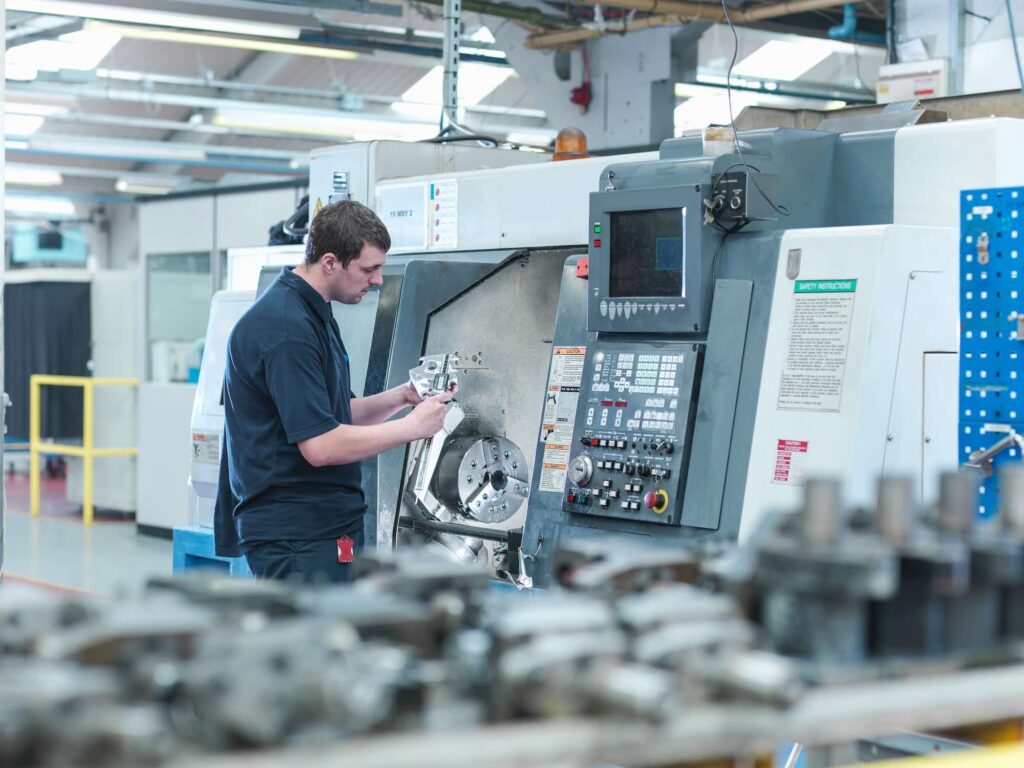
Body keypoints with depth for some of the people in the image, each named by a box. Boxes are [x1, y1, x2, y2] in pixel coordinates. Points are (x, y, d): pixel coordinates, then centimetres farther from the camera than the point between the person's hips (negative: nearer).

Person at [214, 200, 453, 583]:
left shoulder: (313, 314, 13)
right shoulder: (286, 328, -20)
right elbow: (320, 445, -24)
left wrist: (401, 397, 4)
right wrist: (413, 426, -15)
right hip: (297, 535, -10)